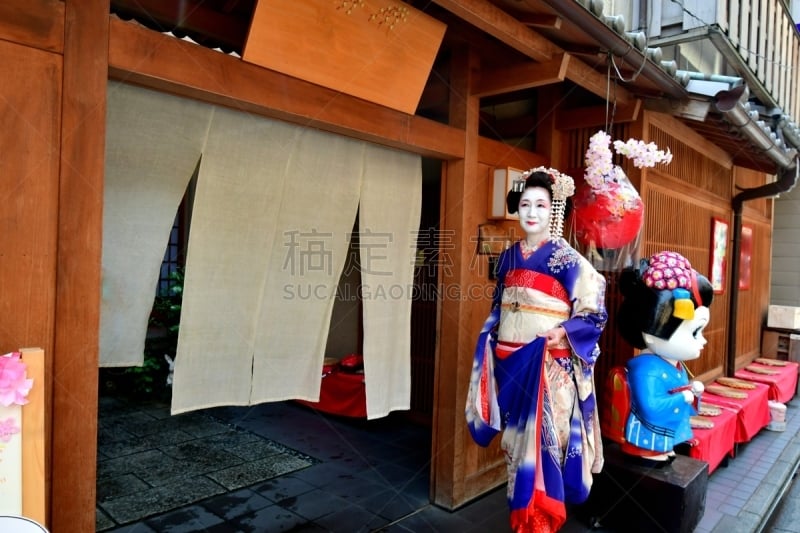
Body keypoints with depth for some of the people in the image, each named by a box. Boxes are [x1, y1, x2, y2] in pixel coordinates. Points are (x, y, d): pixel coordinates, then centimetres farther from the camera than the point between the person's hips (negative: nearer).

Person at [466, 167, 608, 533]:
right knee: (518, 445, 15)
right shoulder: (509, 257, 9)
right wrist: (489, 339, 3)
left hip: (550, 367, -5)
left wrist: (555, 335, -20)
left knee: (543, 444, 0)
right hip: (511, 365, 6)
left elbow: (593, 314, -9)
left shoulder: (566, 258, -8)